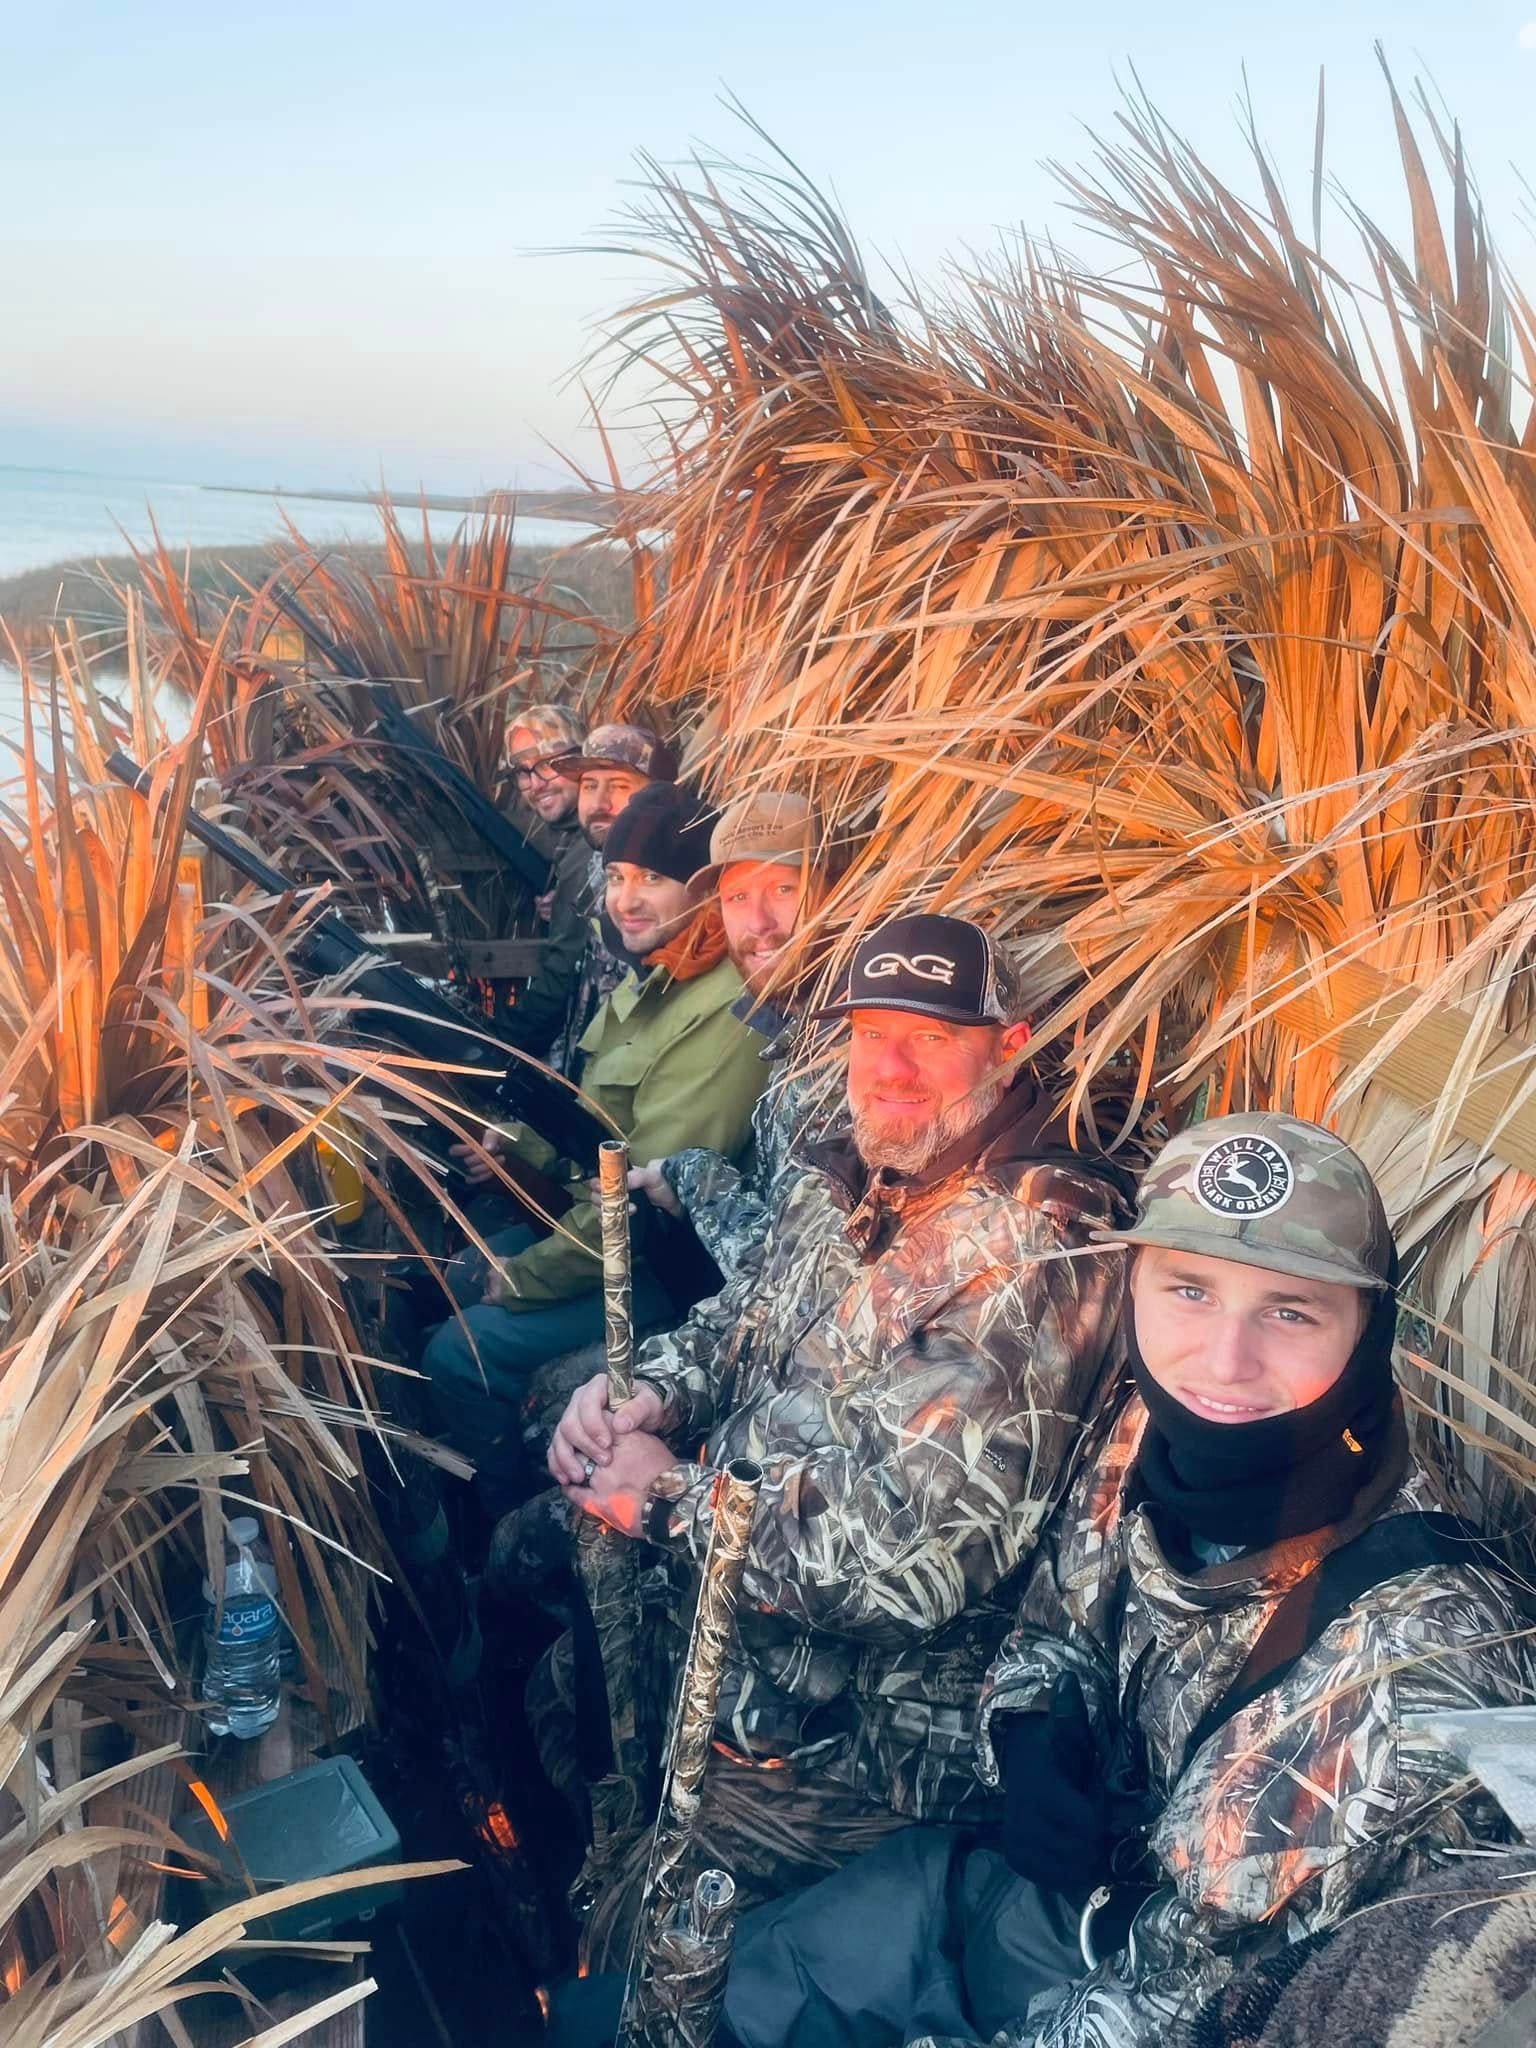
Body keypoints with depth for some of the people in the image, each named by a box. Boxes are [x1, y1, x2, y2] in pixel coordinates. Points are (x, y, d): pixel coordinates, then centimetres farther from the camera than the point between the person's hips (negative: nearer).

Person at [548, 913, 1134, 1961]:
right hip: (722, 1598, 9)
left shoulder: (1037, 1246, -24)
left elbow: (917, 1555, -29)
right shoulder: (851, 1178, 3)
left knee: (639, 1952, -12)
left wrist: (671, 1501, -20)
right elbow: (752, 1337, 18)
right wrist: (650, 1396, -4)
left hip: (870, 1720, -9)